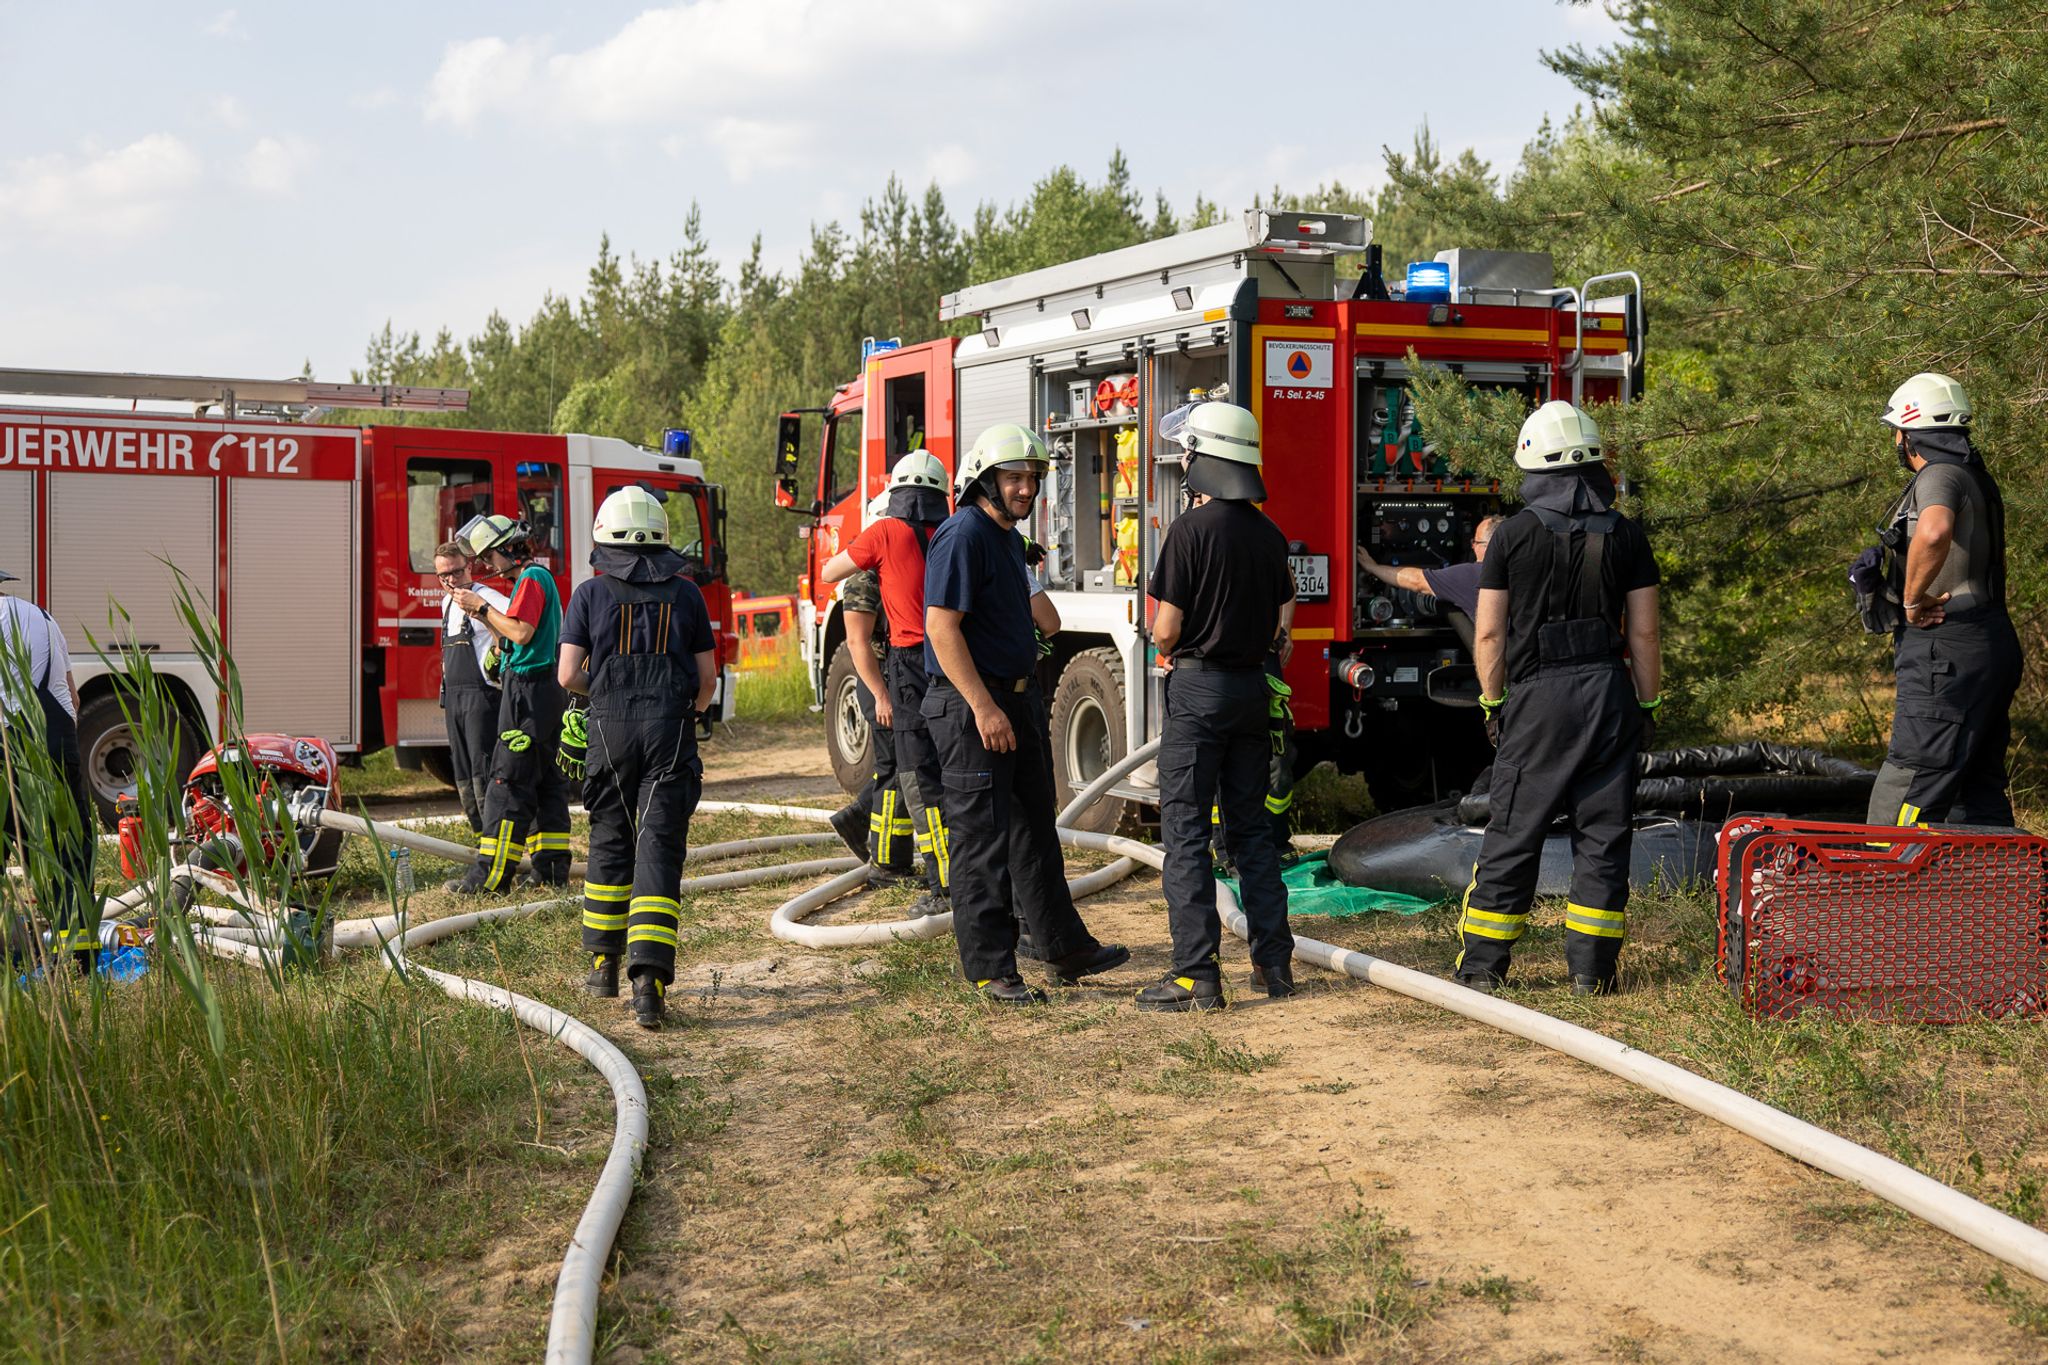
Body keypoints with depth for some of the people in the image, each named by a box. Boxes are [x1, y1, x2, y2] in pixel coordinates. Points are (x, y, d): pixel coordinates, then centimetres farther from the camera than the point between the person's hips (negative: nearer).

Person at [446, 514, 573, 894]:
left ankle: (493, 872, -10)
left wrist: (483, 605, -13)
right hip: (547, 689, 10)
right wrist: (479, 612, 11)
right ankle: (551, 866, 13)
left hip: (528, 690, -10)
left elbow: (521, 633, -21)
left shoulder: (531, 578, -11)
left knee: (509, 780, -10)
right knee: (548, 780, 10)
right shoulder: (539, 577, 19)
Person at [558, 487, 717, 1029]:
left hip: (611, 729, 0)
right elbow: (708, 677, 8)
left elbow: (569, 674, -2)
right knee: (659, 851, -4)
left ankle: (605, 964, 27)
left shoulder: (591, 593, 2)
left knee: (610, 842, 17)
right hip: (671, 733, 0)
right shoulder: (686, 593, 5)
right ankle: (649, 979, -16)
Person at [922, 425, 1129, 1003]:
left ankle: (1066, 950, 25)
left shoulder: (1008, 538, 16)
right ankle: (990, 970, 2)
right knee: (982, 841, -4)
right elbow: (942, 627, -22)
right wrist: (984, 708, -24)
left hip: (1018, 700, 10)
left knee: (1035, 833, 16)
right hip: (972, 707, -10)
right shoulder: (963, 536, -15)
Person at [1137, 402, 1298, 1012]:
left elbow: (1167, 629, -13)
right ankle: (1274, 961, 16)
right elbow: (1282, 624, 12)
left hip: (1199, 688, -7)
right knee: (1249, 826, 14)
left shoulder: (1191, 530, -13)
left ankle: (1197, 973, -7)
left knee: (1185, 829, -4)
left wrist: (1164, 645, 8)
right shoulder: (1269, 533, 7)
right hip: (1254, 688, 7)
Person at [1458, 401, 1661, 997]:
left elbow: (1489, 635, -2)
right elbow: (1643, 633, 3)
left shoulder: (1513, 535, -2)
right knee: (1603, 833, 6)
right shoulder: (1625, 535, 3)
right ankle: (1592, 968, 7)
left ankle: (1483, 962, 8)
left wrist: (1493, 702, 8)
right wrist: (1647, 704, 11)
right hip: (1609, 693, 2)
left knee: (1514, 832, 5)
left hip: (1539, 697, -1)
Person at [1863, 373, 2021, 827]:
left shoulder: (1940, 475, -12)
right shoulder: (1977, 478, 20)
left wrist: (1913, 599, -22)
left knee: (1906, 796, -10)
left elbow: (1934, 532, -36)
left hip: (1948, 652, -10)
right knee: (1981, 794, 13)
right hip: (1991, 643, 10)